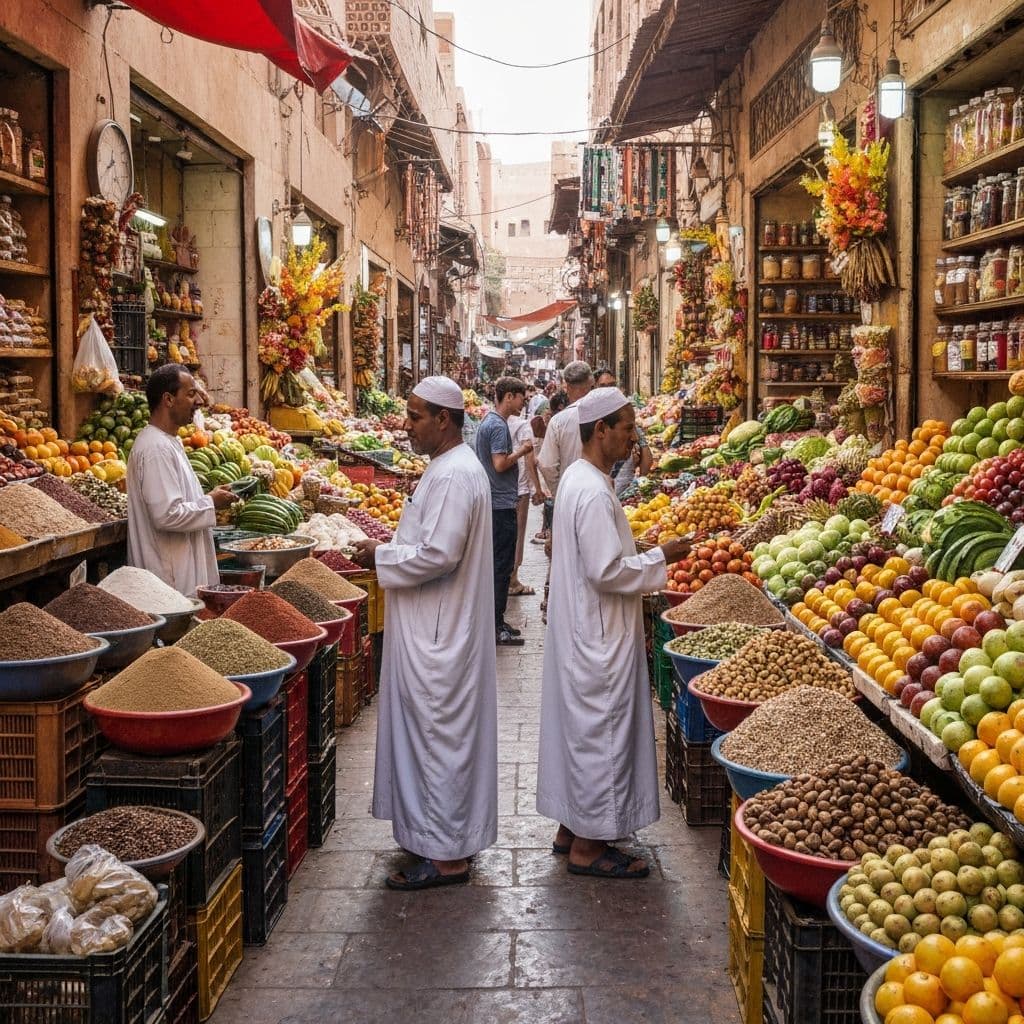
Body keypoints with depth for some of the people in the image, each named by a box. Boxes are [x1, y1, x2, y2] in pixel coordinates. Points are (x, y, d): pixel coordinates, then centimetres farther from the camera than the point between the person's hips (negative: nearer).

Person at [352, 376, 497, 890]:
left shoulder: (454, 475, -20)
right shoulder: (450, 467, 14)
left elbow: (438, 554, -27)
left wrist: (382, 556, -14)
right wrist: (390, 550, 10)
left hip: (439, 635, -11)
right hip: (433, 630, 11)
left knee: (438, 734, -3)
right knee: (436, 732, 17)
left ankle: (446, 856, 6)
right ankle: (442, 834, 28)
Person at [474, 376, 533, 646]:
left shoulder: (487, 421, 14)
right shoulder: (498, 426, -16)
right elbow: (500, 464, -24)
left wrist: (518, 450, 10)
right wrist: (521, 451, -9)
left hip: (492, 503, 10)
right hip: (502, 504, -10)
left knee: (497, 564, 16)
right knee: (502, 566, -5)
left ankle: (495, 622, 23)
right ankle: (496, 630, -1)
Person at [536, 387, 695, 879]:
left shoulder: (577, 477, 10)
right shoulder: (594, 492, -23)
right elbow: (608, 571, -25)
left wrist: (645, 557, 14)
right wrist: (659, 558, -14)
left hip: (580, 630, 11)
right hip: (599, 637, -10)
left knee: (579, 728, 17)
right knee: (601, 732, -1)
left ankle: (571, 827, 28)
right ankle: (588, 844, 10)